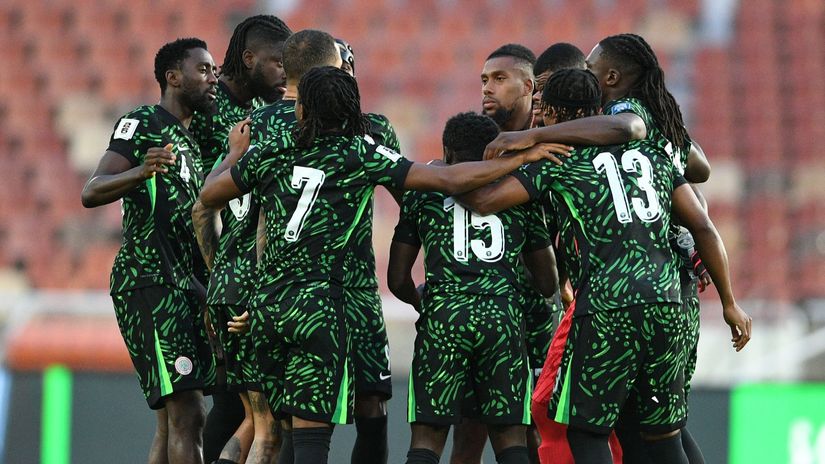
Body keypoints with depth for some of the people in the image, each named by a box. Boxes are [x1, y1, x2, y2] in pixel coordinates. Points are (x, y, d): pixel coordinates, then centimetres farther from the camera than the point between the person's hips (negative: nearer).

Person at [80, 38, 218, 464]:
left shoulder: (191, 142, 23)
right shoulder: (142, 123, -5)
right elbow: (92, 193, -18)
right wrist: (141, 172, -34)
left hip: (183, 284, 10)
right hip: (147, 280, -10)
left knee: (172, 421, 9)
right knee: (187, 415, -17)